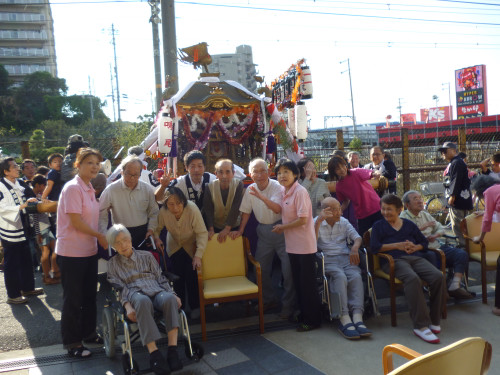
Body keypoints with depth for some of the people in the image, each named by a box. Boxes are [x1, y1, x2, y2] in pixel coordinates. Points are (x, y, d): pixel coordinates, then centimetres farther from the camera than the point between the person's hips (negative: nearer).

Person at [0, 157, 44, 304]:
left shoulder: (20, 183, 6)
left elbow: (31, 197, 21)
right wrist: (21, 206, -34)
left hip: (23, 230, 8)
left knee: (26, 260, 18)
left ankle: (28, 288, 34)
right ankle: (13, 295, 15)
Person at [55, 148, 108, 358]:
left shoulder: (89, 189, 10)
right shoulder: (73, 188, -16)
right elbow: (76, 222, -19)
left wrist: (100, 239, 7)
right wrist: (99, 236, -10)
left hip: (89, 250, 8)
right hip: (72, 252, -8)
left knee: (89, 295, 17)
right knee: (73, 299, 4)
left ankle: (88, 333, 33)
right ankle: (71, 342, 17)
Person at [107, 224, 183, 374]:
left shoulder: (147, 256, 25)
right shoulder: (113, 263, 21)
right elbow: (119, 287, 7)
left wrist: (172, 293, 1)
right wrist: (127, 306, -12)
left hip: (156, 291, 2)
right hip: (135, 294, -2)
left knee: (169, 298, -36)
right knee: (143, 301, -41)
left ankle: (172, 349, -40)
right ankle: (154, 353, -44)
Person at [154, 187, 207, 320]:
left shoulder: (192, 208, -35)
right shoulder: (163, 212, -27)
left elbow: (202, 233, -31)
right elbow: (157, 228, -8)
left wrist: (198, 255, -37)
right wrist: (156, 238, -30)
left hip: (191, 246, -2)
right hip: (175, 246, 2)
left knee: (191, 275, -8)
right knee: (178, 276, 2)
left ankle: (195, 306, 13)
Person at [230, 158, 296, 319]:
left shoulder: (277, 187, -14)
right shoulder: (250, 190, 2)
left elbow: (278, 209, -27)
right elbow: (246, 212, 12)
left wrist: (261, 197, -37)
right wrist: (240, 230, 8)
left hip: (280, 229, -5)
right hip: (263, 231, 5)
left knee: (288, 268, -5)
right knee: (261, 267, 9)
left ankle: (288, 304, 8)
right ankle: (269, 300, 27)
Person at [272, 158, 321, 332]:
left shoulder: (300, 192, -16)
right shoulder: (284, 192, 9)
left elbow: (302, 220, -19)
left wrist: (283, 227, -9)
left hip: (305, 245, -8)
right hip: (293, 245, 9)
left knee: (308, 283, 1)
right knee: (298, 282, 16)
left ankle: (312, 319, 12)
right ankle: (303, 315, 29)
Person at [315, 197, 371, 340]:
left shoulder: (344, 222, 22)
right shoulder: (316, 223, 9)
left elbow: (357, 237, 13)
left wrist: (355, 247, -11)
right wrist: (319, 221, -16)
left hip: (346, 258, 4)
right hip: (327, 260, -3)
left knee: (356, 276, -30)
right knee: (340, 276, -36)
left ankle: (357, 318, -40)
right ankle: (344, 320, -42)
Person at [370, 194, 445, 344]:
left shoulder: (409, 224, 26)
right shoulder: (379, 226, 16)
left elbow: (424, 242, 24)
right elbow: (374, 247, 2)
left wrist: (415, 247, 1)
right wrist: (397, 245, -6)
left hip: (415, 257, 4)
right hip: (394, 260, -4)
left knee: (438, 276, -25)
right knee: (412, 278, -37)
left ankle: (434, 320, -10)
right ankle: (421, 325, -36)